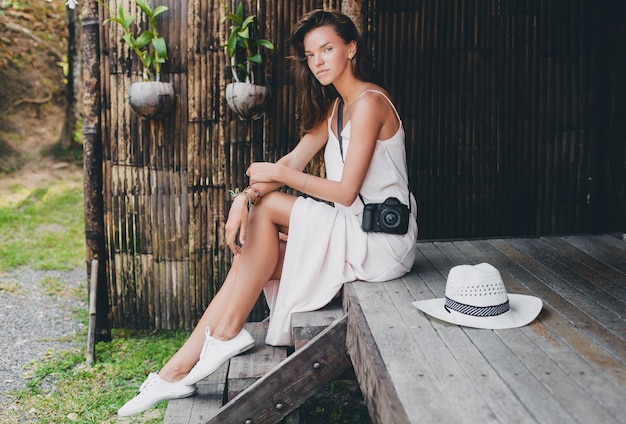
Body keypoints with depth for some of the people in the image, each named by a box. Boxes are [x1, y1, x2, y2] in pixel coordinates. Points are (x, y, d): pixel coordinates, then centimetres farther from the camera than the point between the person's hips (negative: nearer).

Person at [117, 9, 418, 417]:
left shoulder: (369, 102, -16)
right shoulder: (335, 105, 14)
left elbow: (346, 192, -20)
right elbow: (294, 162, 6)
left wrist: (278, 175, -10)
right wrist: (246, 196, -11)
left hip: (384, 240, -8)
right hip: (356, 232, 8)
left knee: (268, 207, -14)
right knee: (255, 256, -5)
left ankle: (227, 332, -2)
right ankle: (179, 370, -4)